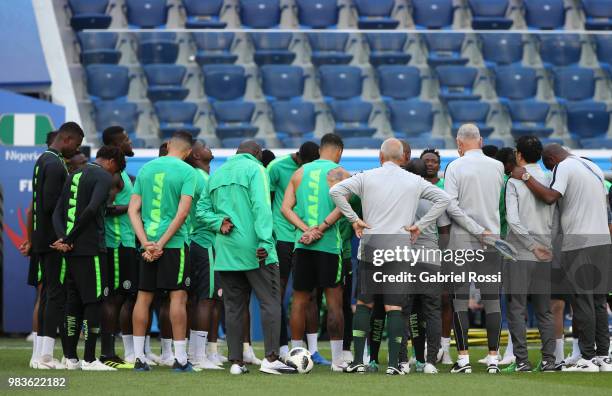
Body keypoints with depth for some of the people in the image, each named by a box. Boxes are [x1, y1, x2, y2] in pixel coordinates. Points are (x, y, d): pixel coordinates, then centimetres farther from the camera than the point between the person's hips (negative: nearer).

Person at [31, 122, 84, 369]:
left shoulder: (43, 160, 17)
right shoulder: (56, 164, -15)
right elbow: (52, 205, -22)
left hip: (42, 238, 10)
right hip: (54, 239, -10)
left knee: (48, 293, 12)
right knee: (57, 294, -8)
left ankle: (42, 353, 13)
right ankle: (46, 356, -10)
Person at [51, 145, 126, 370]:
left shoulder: (74, 176, 20)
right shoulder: (104, 177, -6)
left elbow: (58, 212, 12)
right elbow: (92, 210, -20)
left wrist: (63, 238, -3)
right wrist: (70, 239, -14)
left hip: (72, 250, 8)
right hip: (91, 248, -8)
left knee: (74, 301, 12)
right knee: (94, 301, -3)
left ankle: (71, 357, 13)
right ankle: (89, 359, -5)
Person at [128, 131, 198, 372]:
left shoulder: (146, 169, 9)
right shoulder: (186, 171, -4)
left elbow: (133, 209, 4)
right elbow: (183, 211, -13)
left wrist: (146, 242, -3)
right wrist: (162, 243, -11)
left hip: (148, 242, 4)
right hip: (175, 243, -4)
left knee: (143, 297, 7)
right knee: (178, 297, -1)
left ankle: (139, 357, 8)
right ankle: (180, 358, -1)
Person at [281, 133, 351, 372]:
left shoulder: (300, 173, 13)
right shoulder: (339, 173, -1)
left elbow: (286, 208, 4)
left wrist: (306, 229, -6)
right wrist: (319, 230, -15)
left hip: (302, 244, 4)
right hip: (329, 244, -4)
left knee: (300, 299, 9)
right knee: (334, 300, 0)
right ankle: (337, 359, -1)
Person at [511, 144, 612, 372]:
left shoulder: (563, 167, -6)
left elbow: (550, 197, -19)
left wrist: (525, 177, -10)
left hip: (578, 244, -7)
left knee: (582, 301, -5)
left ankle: (588, 358, -6)